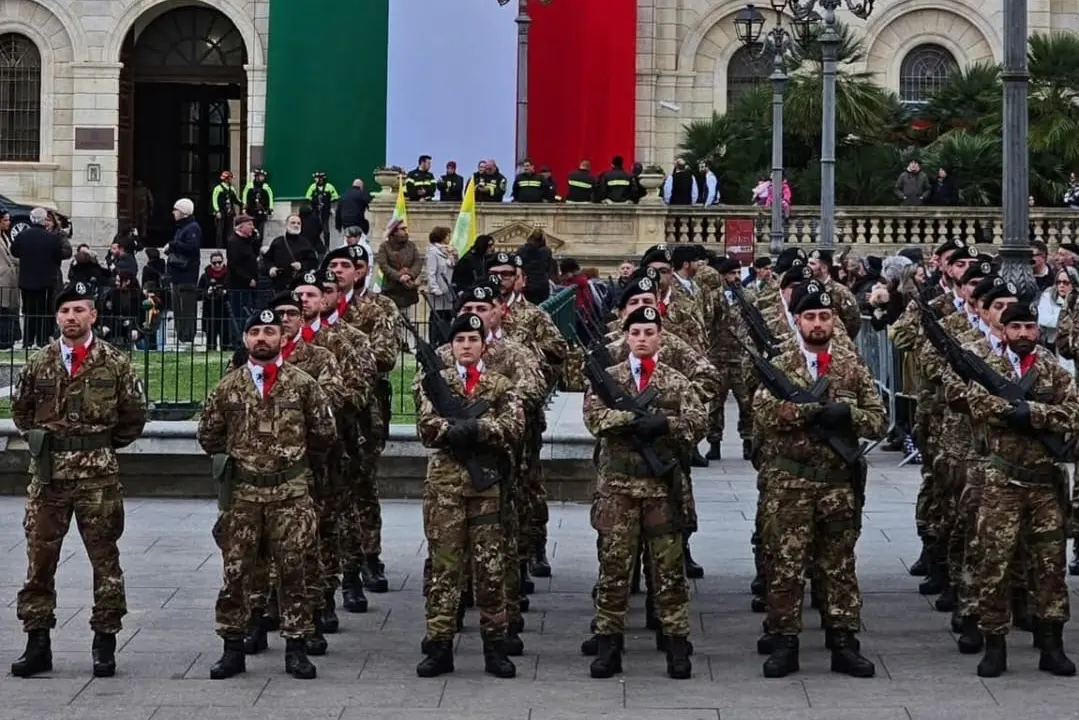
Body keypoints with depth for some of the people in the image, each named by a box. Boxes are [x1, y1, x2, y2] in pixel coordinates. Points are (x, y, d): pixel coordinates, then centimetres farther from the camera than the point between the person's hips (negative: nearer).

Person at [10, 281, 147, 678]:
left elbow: (134, 415, 6)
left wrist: (104, 445, 5)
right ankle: (37, 644, 11)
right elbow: (20, 408, 19)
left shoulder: (115, 363, 0)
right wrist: (38, 439, 10)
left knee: (105, 558, 3)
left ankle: (105, 643, 11)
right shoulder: (39, 363, 6)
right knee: (39, 558, 3)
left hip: (98, 474, -2)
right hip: (47, 474, 2)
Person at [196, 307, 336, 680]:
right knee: (235, 572, 3)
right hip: (241, 492, 1)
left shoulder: (303, 384, 0)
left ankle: (296, 649, 9)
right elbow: (208, 435, 14)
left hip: (291, 492, -1)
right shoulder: (227, 387, 4)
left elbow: (325, 433, 8)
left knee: (293, 571, 2)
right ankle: (233, 648, 12)